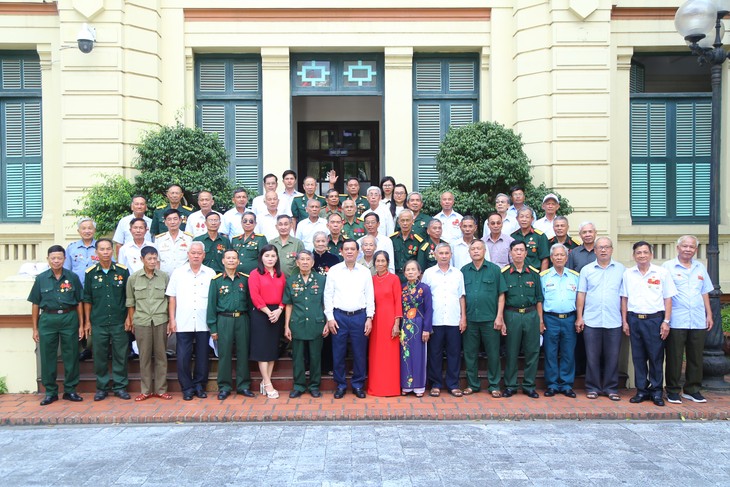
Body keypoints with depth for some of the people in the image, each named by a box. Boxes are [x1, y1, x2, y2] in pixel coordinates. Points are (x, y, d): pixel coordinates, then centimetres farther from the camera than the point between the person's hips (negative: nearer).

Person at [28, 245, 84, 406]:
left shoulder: (73, 277, 4)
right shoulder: (41, 278, 5)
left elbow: (79, 302, 6)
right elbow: (35, 304, 7)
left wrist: (81, 325, 2)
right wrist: (35, 328, 5)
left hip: (69, 318, 0)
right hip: (48, 319, 1)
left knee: (71, 356, 4)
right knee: (47, 357, 4)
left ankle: (70, 390, 16)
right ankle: (50, 392, 17)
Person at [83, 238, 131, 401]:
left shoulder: (122, 271, 1)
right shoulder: (90, 273, 3)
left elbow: (129, 297, 4)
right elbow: (87, 299, 8)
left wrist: (129, 318, -1)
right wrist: (87, 321, 5)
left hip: (119, 322, -1)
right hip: (98, 322, 1)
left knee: (120, 355, 5)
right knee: (100, 356, 7)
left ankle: (120, 386, 16)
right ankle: (102, 387, 19)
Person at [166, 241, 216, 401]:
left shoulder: (210, 274, 5)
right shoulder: (178, 273, 6)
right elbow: (172, 298, 7)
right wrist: (172, 320, 1)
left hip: (203, 323, 0)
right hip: (183, 323, 0)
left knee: (202, 357, 7)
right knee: (183, 357, 1)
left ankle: (199, 386, 21)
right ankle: (187, 388, 14)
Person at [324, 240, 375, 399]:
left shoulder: (365, 272, 5)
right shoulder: (334, 270, 3)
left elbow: (370, 297, 6)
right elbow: (328, 295, 3)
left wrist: (369, 318, -1)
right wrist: (330, 318, -4)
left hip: (359, 316, 1)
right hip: (339, 316, 0)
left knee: (360, 353, 5)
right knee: (338, 353, 4)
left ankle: (358, 385, 20)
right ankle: (341, 385, 19)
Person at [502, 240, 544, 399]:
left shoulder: (534, 273, 8)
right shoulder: (504, 273, 2)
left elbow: (539, 299, 10)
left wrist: (540, 320, 6)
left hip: (531, 315, 2)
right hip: (511, 315, -2)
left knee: (532, 352, 5)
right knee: (511, 353, 5)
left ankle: (529, 386, 17)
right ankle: (510, 386, 16)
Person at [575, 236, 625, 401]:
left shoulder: (621, 269, 5)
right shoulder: (586, 270, 6)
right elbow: (581, 294, 5)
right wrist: (579, 317, 0)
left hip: (614, 321, 0)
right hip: (591, 321, 0)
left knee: (612, 357, 6)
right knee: (592, 357, 5)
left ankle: (611, 388, 18)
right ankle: (593, 388, 15)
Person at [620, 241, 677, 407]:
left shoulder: (662, 273, 1)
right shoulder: (628, 274, 8)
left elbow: (668, 298, 2)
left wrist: (666, 321, -4)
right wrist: (625, 321, 6)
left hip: (654, 319, -2)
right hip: (634, 319, 2)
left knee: (656, 357, 1)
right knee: (638, 357, 7)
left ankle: (656, 391, 13)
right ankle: (642, 390, 16)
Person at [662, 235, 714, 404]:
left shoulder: (700, 267, 14)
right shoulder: (668, 266, -1)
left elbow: (705, 292, 18)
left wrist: (709, 314, 12)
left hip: (698, 321, 4)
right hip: (676, 321, -4)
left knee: (696, 357, 9)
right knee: (674, 357, 1)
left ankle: (692, 389, 21)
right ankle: (673, 391, 10)